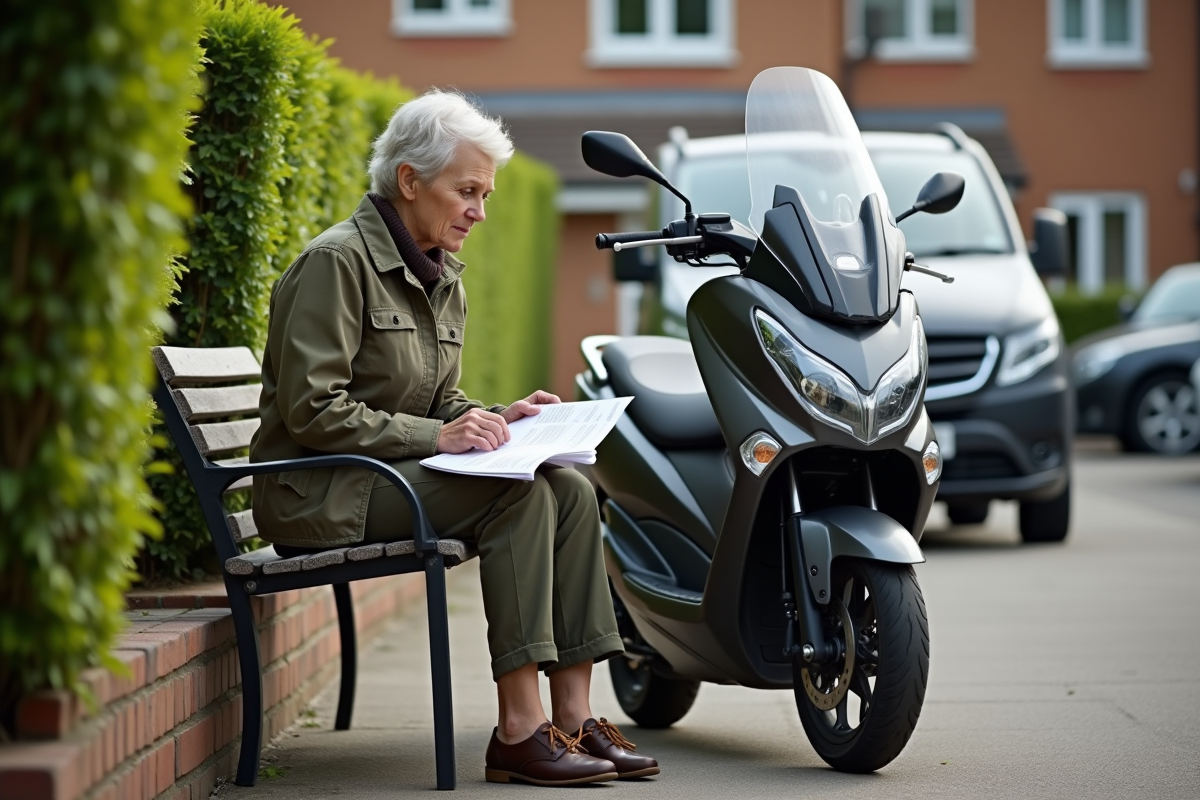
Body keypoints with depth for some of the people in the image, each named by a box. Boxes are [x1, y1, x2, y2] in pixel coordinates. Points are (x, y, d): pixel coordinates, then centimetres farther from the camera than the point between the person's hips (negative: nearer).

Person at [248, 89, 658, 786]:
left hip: (401, 471, 9)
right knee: (518, 493, -26)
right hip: (324, 495, -8)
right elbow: (309, 408, -18)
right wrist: (435, 436, -22)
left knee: (572, 490, -11)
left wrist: (496, 419, -1)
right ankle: (519, 731, -27)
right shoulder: (339, 260, -13)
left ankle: (574, 716, -15)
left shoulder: (445, 281, 15)